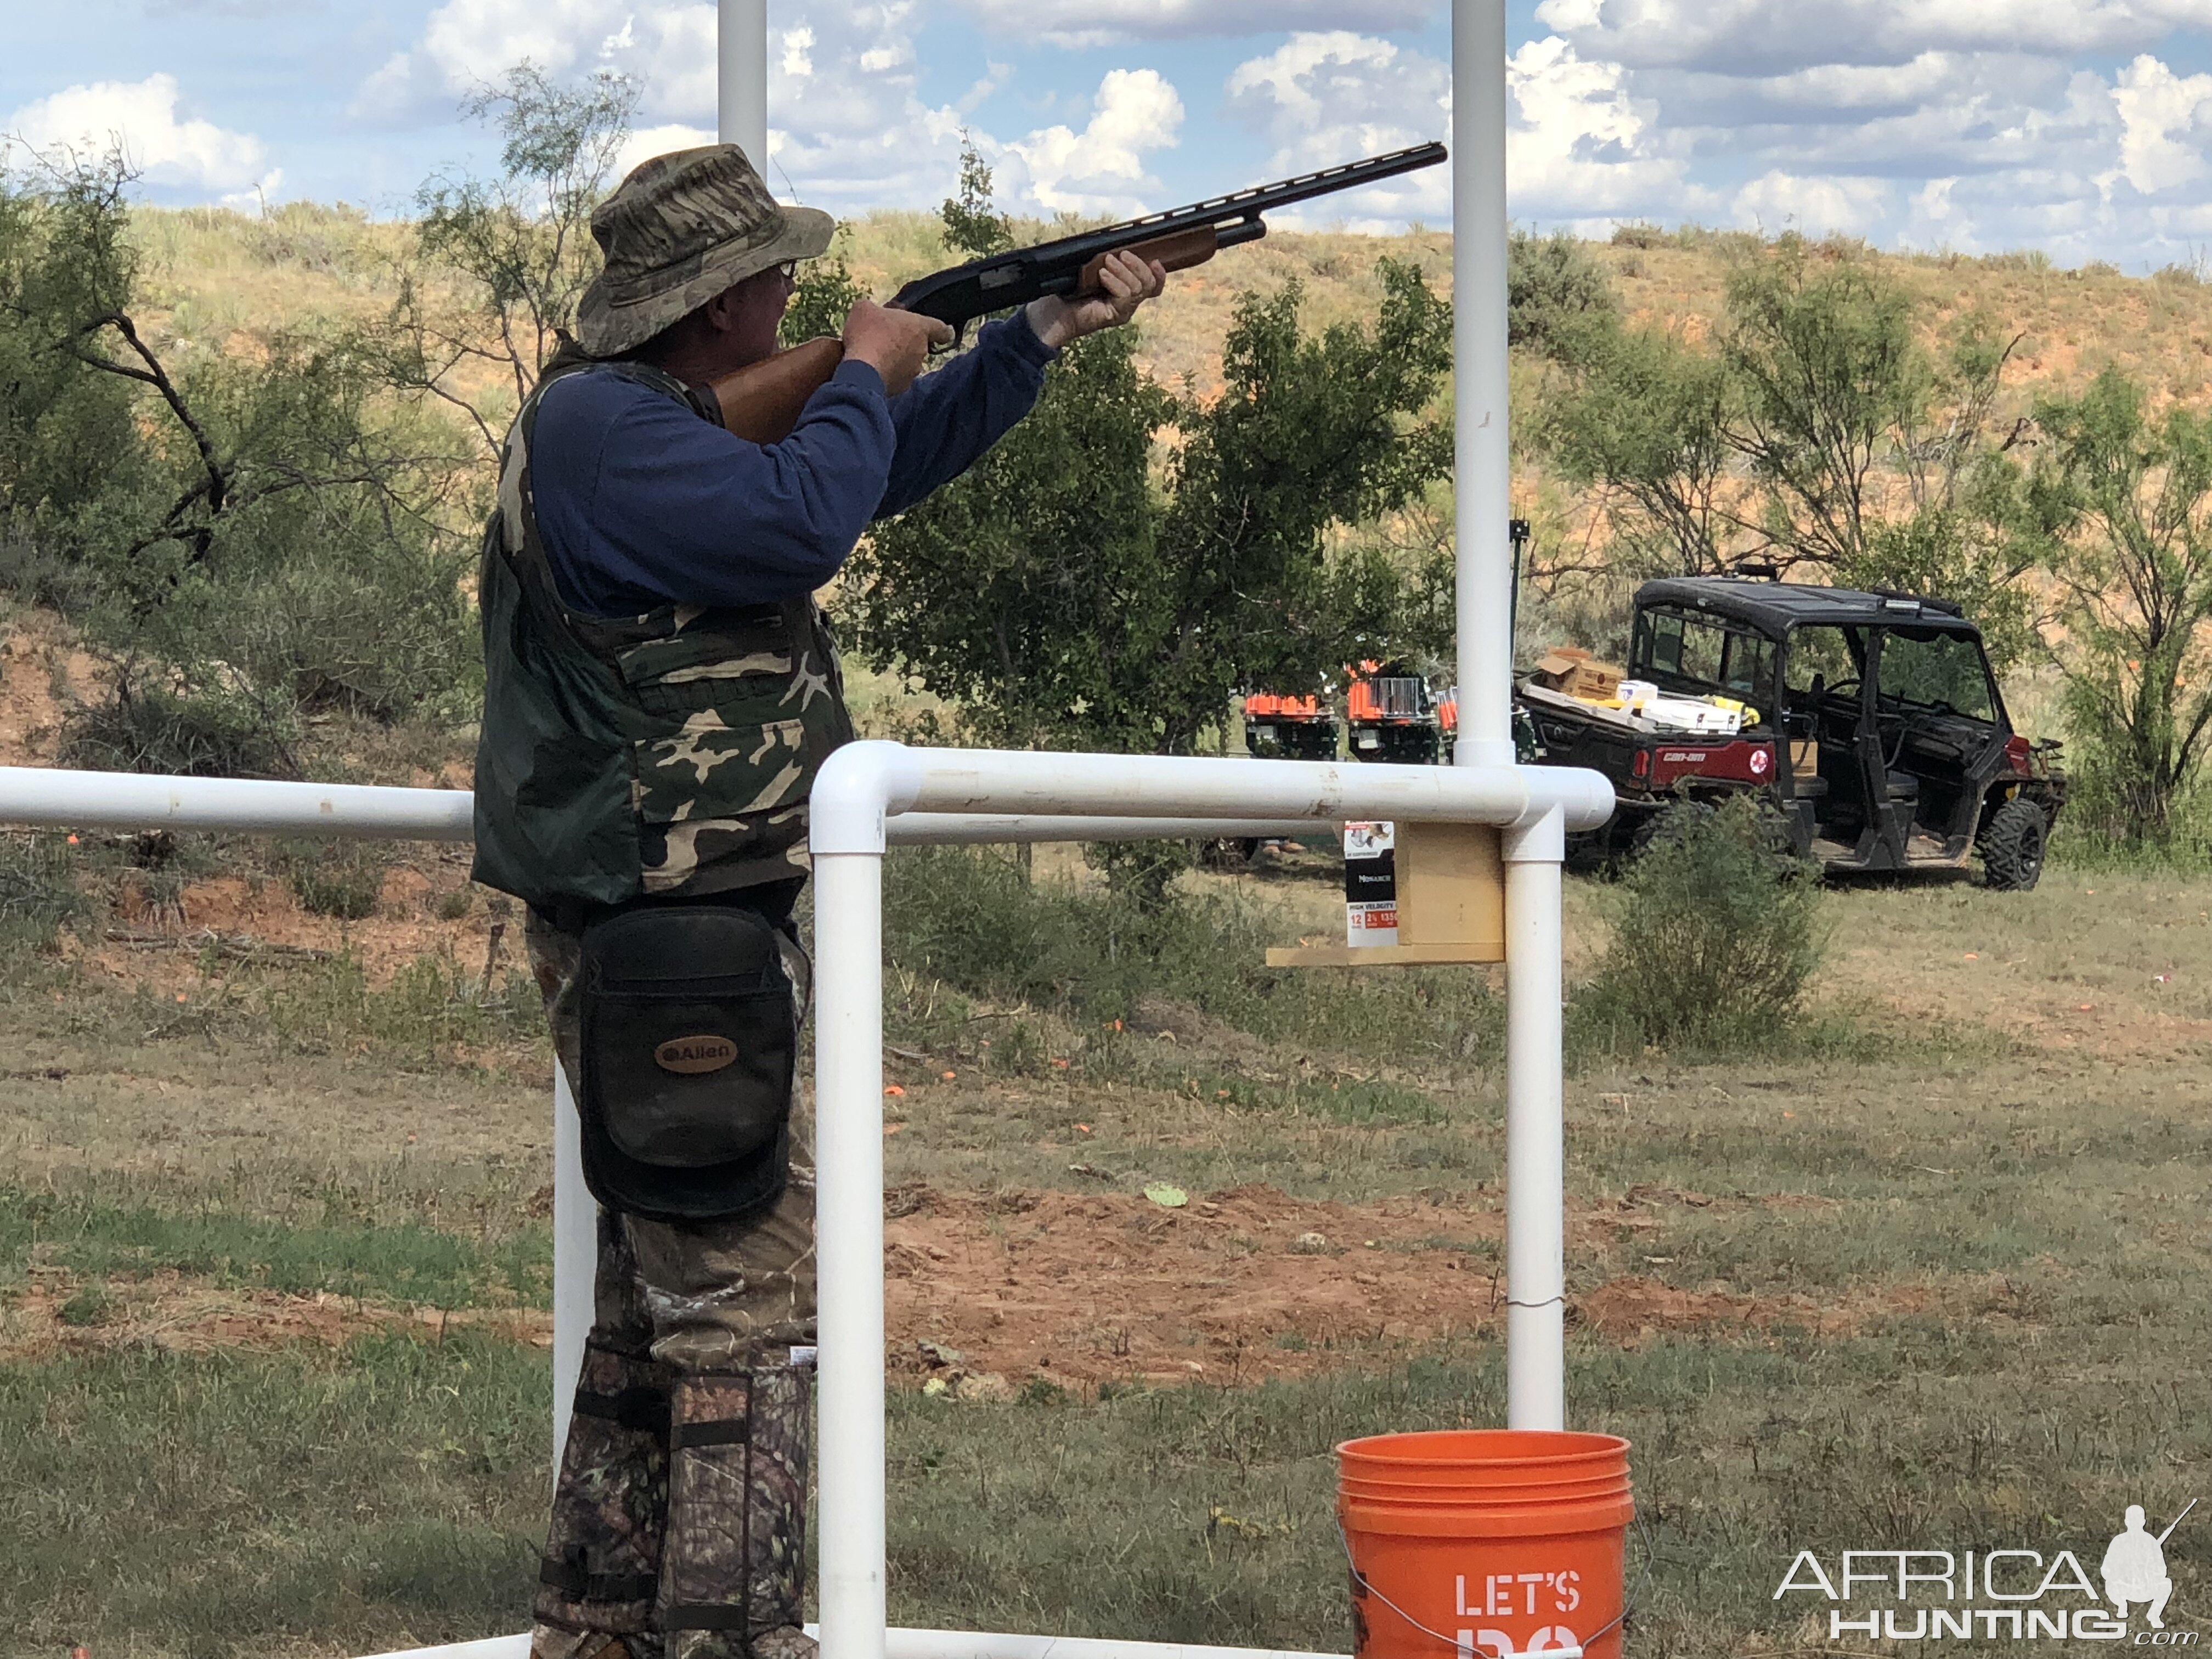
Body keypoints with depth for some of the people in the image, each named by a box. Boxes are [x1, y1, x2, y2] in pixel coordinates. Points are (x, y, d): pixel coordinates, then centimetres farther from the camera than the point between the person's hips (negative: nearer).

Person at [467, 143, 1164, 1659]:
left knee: (656, 1312, 16)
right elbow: (801, 524, -27)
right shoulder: (596, 426, -14)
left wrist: (1053, 332, 23)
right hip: (677, 950, -11)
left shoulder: (670, 423, 18)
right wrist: (870, 378, -9)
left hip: (673, 951, 11)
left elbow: (884, 467, 28)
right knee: (751, 1315, -12)